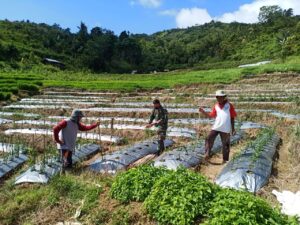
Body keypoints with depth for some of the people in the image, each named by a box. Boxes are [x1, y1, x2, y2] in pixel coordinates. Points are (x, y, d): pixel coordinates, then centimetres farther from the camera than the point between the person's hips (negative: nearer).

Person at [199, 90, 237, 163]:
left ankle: (225, 160, 20)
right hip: (216, 127, 3)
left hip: (225, 129, -3)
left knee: (225, 144, 7)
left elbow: (232, 118, 3)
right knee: (209, 139, -13)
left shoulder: (229, 105, -1)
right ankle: (207, 154, -6)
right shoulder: (216, 106, 8)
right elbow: (211, 115, 13)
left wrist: (233, 129, 2)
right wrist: (203, 111, -1)